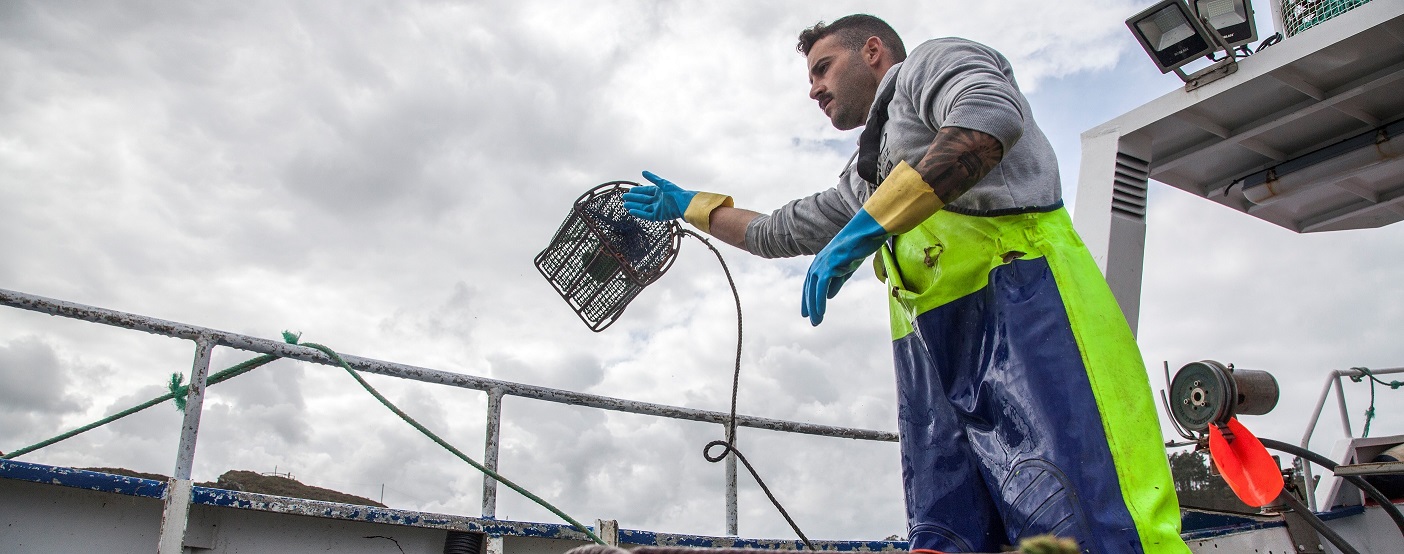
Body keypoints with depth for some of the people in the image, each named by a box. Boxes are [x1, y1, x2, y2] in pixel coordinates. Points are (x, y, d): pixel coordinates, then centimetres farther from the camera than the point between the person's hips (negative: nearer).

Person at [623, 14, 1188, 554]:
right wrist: (688, 206, 53)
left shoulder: (932, 61, 13)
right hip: (932, 350, 8)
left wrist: (870, 224, -13)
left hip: (1017, 294, -8)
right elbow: (776, 233, 49)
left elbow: (992, 116, -11)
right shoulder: (863, 180, 36)